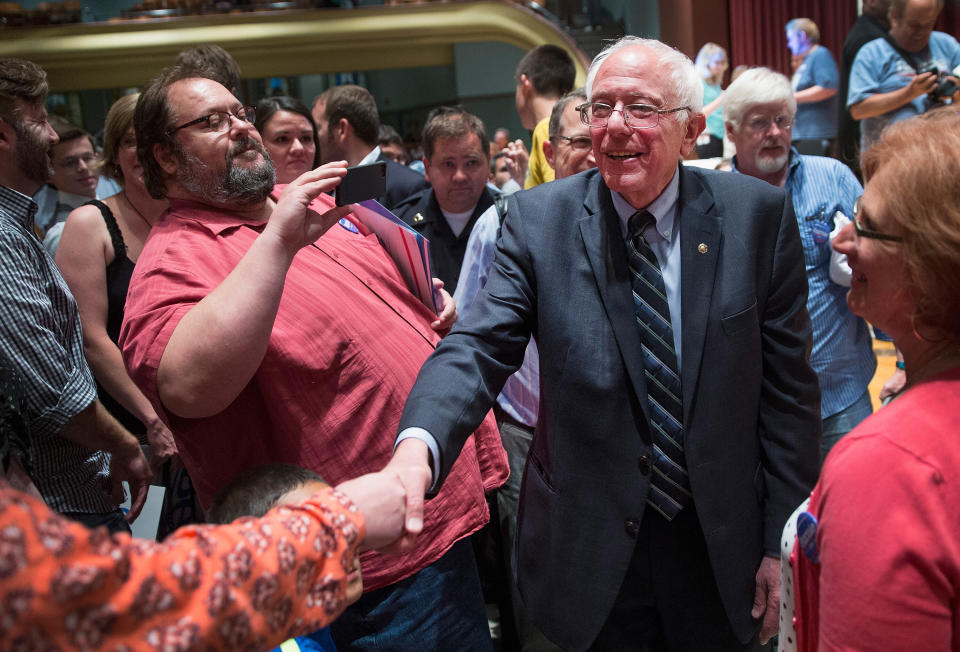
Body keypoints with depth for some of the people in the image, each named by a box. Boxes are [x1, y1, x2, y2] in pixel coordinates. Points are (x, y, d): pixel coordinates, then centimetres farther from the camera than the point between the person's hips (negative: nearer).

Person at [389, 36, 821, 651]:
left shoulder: (758, 214, -7)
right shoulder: (538, 219, -7)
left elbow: (787, 385, -4)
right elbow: (480, 345, -16)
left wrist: (784, 543, -3)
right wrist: (418, 443, -37)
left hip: (723, 548, 1)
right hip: (593, 552, 0)